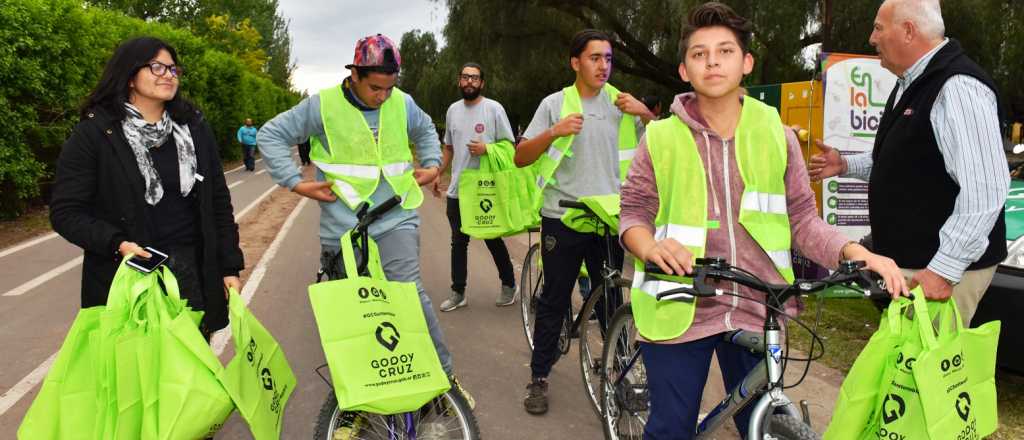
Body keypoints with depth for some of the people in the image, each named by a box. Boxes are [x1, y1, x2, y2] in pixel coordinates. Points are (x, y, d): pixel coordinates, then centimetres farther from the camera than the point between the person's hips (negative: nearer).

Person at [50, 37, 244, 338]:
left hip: (194, 271, 3)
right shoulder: (94, 133, -5)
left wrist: (230, 267, 3)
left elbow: (218, 201, 8)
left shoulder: (194, 127, 7)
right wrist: (116, 244, -21)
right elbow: (66, 212, -4)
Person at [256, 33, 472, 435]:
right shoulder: (322, 105, -7)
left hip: (395, 219, 1)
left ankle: (444, 374, 2)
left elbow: (426, 131, 24)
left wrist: (431, 165, 10)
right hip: (344, 225, -1)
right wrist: (296, 182, -8)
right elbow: (271, 135, -1)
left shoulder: (402, 104, 2)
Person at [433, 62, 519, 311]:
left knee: (493, 240, 5)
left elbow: (509, 145, -4)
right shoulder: (453, 110, 11)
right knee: (458, 242, 9)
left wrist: (486, 148, -20)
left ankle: (508, 284, 24)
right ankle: (458, 293, 18)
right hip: (457, 190, 5)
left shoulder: (493, 108, -5)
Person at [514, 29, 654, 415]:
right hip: (563, 218, -2)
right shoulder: (555, 104, 0)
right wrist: (554, 133, -19)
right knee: (554, 300, 5)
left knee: (611, 297, 11)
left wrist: (645, 113, -11)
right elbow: (521, 158, -3)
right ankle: (539, 377, 16)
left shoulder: (621, 103, 6)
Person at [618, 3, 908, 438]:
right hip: (679, 310, -2)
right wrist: (651, 248, -20)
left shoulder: (777, 136, 5)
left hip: (755, 312, 2)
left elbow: (802, 217, 7)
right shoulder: (661, 137, 0)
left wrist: (855, 252, -10)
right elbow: (634, 211, 2)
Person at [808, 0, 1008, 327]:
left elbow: (985, 192, -26)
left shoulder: (958, 87, -20)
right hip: (909, 260, 10)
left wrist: (943, 269, -26)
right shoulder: (912, 83, 14)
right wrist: (845, 166, 14)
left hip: (941, 267, -10)